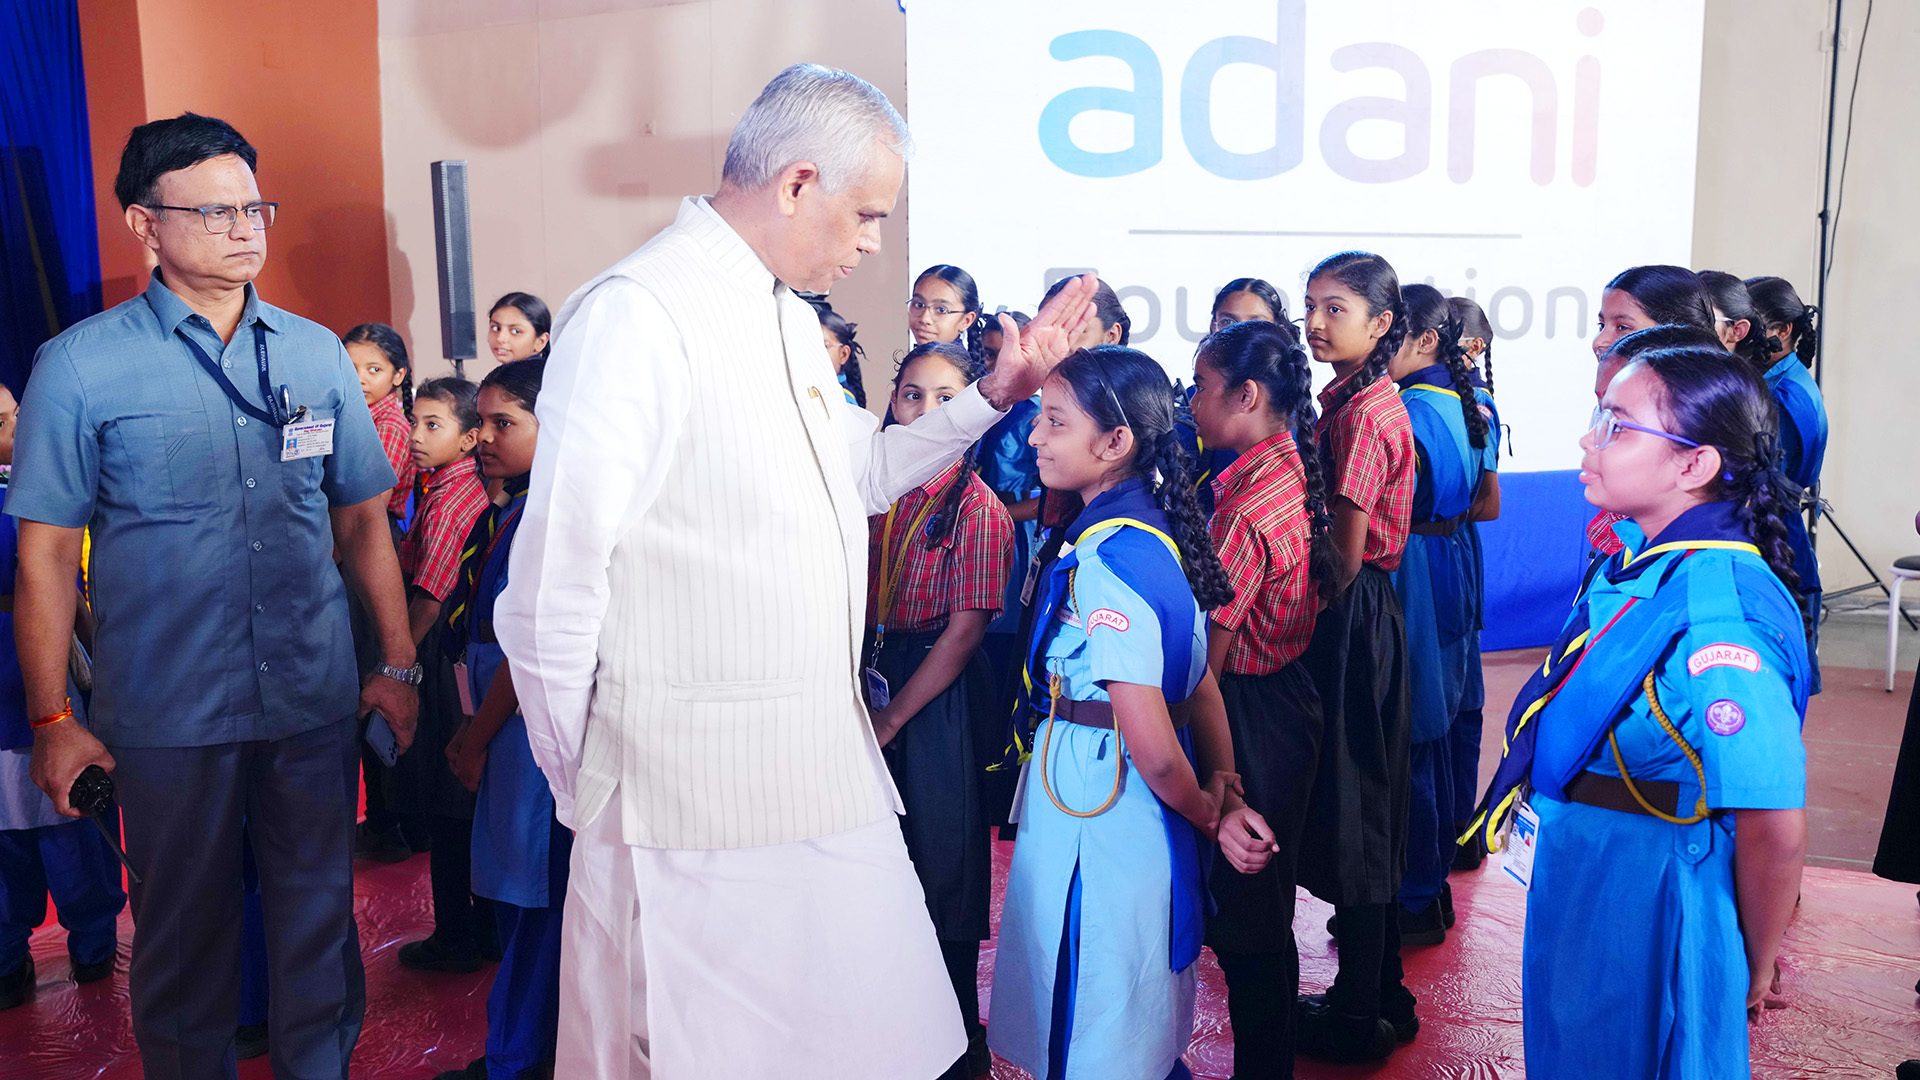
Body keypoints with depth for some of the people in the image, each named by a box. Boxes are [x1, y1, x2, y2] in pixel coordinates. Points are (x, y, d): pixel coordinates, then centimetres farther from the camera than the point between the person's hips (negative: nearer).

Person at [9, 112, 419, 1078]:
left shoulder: (317, 353, 4)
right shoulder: (81, 366, -4)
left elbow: (362, 520, 8)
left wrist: (399, 665, 6)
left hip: (317, 702, 2)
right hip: (169, 718, -2)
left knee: (318, 919, 14)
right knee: (184, 935, 14)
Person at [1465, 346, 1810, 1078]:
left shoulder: (1718, 616, -29)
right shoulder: (1634, 557, -3)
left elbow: (1774, 828, -25)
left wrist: (1755, 973, -13)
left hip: (1655, 904, -8)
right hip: (1578, 882, 8)